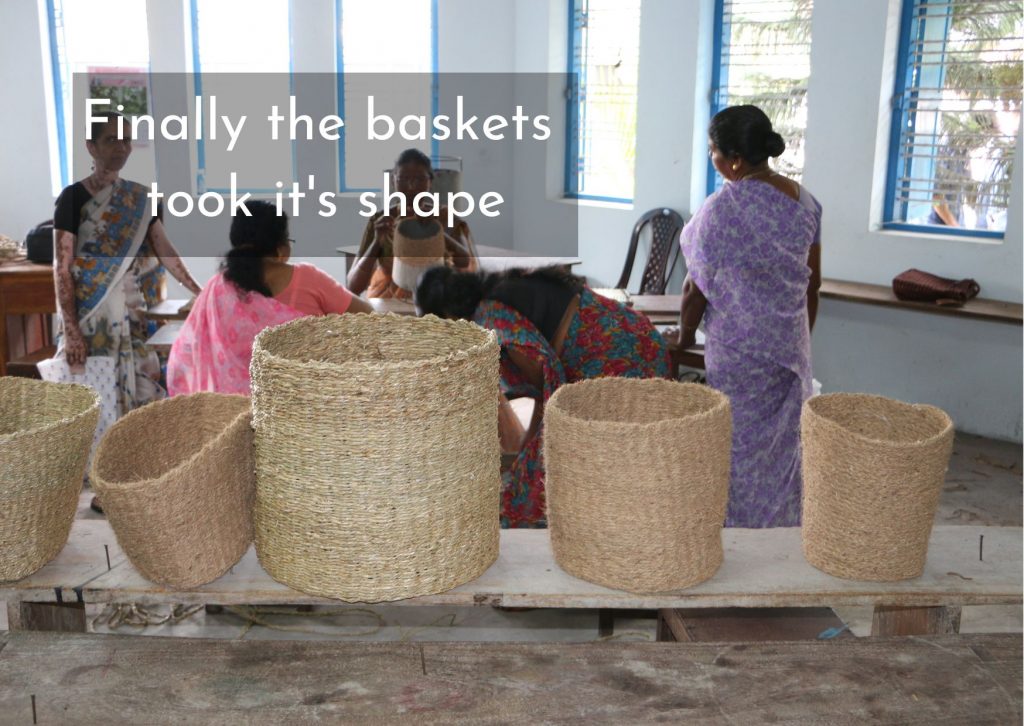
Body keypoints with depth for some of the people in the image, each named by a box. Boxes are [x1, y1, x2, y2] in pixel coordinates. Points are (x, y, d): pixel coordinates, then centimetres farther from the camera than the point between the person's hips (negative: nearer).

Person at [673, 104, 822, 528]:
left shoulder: (723, 208, -19)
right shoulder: (804, 201, 2)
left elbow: (697, 287, -13)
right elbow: (813, 282, 9)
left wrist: (685, 336, 3)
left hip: (738, 349, -6)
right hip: (790, 346, 6)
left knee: (741, 446, 6)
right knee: (782, 444, 16)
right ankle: (782, 529, 28)